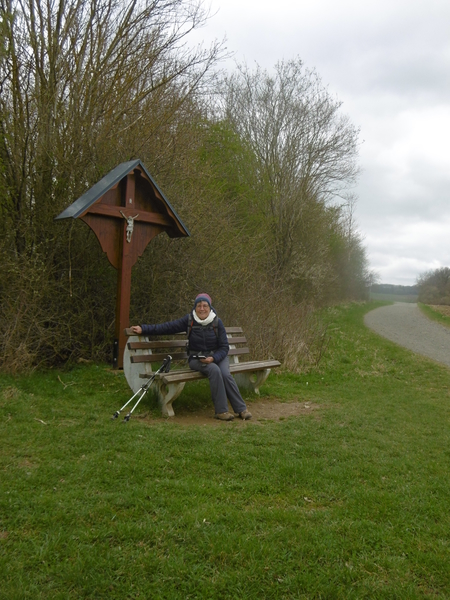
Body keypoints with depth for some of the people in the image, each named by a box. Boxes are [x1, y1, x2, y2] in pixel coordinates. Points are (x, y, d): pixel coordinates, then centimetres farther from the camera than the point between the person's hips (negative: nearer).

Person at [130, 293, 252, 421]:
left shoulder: (217, 322, -2)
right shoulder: (189, 320, -1)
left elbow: (224, 347, 0)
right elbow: (168, 327, 1)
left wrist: (213, 358, -19)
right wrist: (143, 329, -2)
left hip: (217, 357, 1)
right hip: (196, 358, -1)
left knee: (225, 374, -29)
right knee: (214, 370, -33)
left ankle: (241, 409, -17)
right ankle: (221, 410, -27)